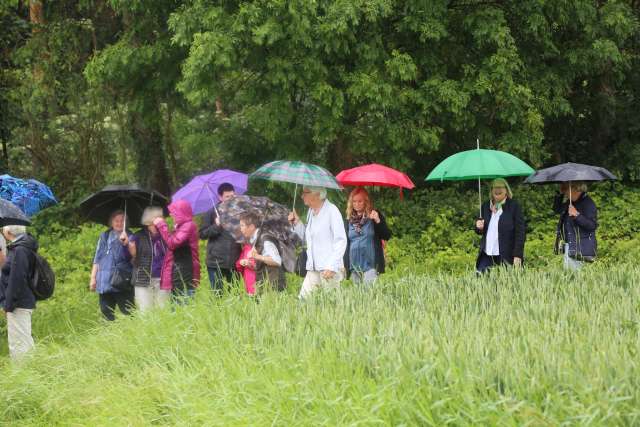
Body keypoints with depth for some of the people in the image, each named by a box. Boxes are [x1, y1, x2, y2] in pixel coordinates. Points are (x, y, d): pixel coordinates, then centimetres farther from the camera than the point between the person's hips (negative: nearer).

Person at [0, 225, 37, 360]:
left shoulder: (19, 251, -18)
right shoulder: (20, 247, 12)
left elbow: (16, 280, -21)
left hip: (19, 304, -10)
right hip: (24, 303, 10)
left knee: (20, 343, -7)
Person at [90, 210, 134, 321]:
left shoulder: (129, 237, 7)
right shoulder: (104, 237, 15)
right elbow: (97, 259, 16)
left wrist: (127, 243, -26)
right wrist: (93, 278, 11)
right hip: (105, 282, 3)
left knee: (128, 314, -10)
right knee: (107, 314, 4)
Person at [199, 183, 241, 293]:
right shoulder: (211, 213, 2)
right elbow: (202, 234, 0)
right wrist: (216, 226, -14)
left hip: (234, 261, 2)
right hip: (216, 262, -2)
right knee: (217, 293, 0)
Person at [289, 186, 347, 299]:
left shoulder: (331, 211, -9)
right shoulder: (311, 212, 15)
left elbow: (341, 241, -12)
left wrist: (331, 266, -17)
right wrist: (297, 223, 8)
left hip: (330, 269, -7)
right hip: (313, 269, 7)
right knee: (302, 299, 0)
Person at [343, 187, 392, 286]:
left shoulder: (374, 215, 2)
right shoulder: (349, 220, 11)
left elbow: (387, 236, -6)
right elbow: (345, 243, 15)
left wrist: (378, 221, -22)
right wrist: (344, 265, 10)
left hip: (371, 264, -3)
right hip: (354, 266, 4)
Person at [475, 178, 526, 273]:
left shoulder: (514, 207, -4)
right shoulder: (486, 206, 11)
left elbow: (520, 232, -7)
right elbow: (480, 231, 21)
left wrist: (517, 255, -14)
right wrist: (478, 227, -4)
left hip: (506, 256, -5)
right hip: (486, 255, 5)